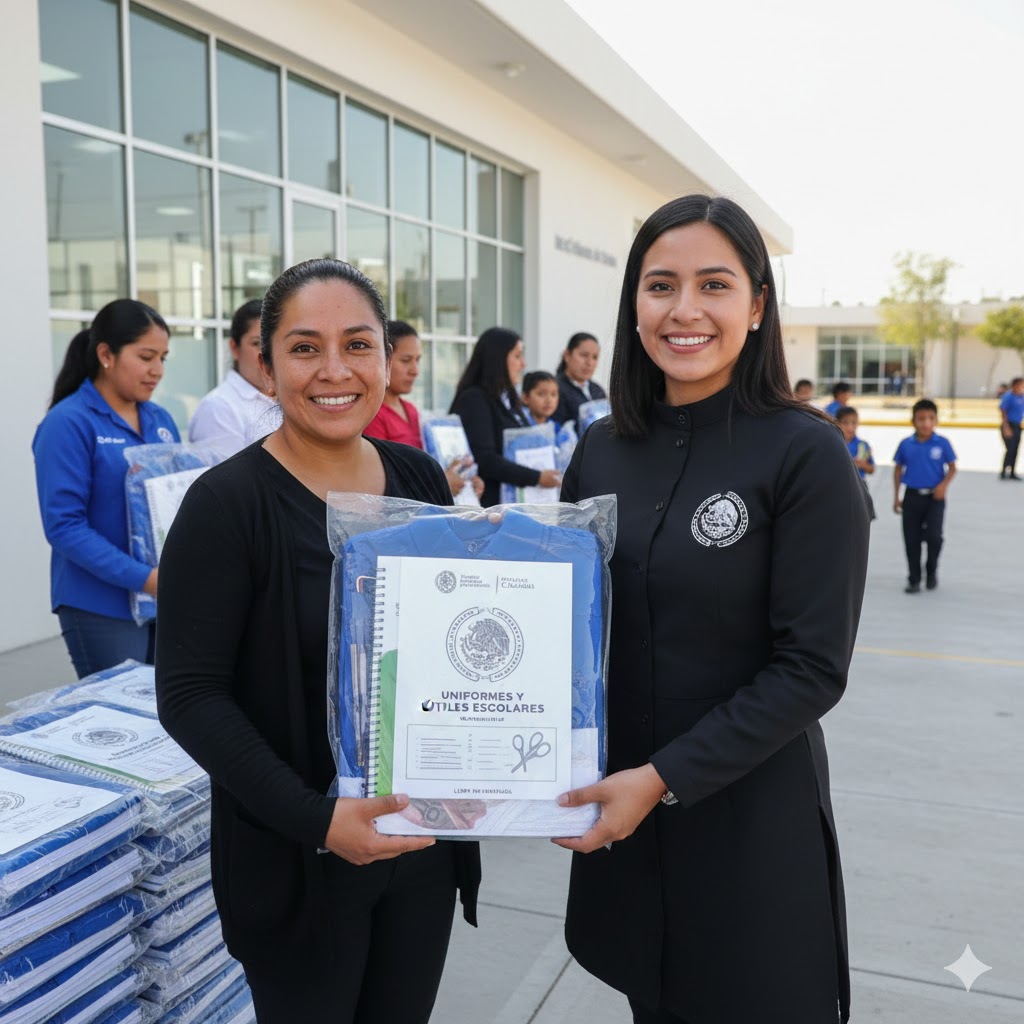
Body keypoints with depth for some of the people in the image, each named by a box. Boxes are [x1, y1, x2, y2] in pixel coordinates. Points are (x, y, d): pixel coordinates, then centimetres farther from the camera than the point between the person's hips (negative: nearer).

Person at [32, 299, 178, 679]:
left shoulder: (161, 420, 9)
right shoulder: (68, 423, -11)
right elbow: (64, 526, -17)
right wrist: (144, 577, -24)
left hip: (168, 597, 6)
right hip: (103, 605, -6)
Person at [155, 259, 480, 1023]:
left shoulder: (420, 478, 1)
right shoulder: (227, 503, -15)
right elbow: (191, 696, -15)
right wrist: (313, 818, -23)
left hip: (424, 838, 5)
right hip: (294, 857, -4)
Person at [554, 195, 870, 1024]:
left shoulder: (805, 451, -13)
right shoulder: (603, 451, 1)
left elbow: (813, 669, -15)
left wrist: (665, 778, -18)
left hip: (751, 813, -4)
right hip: (620, 806, 4)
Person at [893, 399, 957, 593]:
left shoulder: (942, 443, -7)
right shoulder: (906, 444, -3)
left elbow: (952, 468, 2)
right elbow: (898, 469, 6)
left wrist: (944, 485, -16)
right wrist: (896, 497, 5)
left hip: (935, 497, -2)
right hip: (912, 497, 2)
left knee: (934, 536, -11)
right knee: (912, 540, 5)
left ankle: (932, 570, 18)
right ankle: (914, 580, 18)